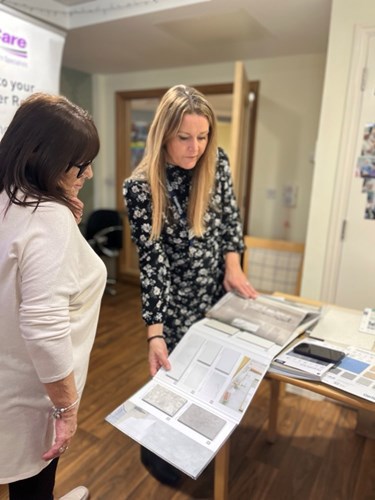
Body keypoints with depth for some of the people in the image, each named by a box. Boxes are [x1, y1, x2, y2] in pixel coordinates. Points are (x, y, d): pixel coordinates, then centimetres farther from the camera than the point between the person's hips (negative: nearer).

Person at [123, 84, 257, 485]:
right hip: (176, 300, -4)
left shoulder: (217, 163, -7)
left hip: (218, 292, 5)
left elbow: (230, 218, 5)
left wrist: (233, 265, -8)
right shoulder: (141, 187, -21)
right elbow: (152, 260, -22)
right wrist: (155, 331, -26)